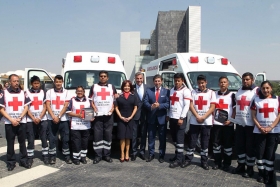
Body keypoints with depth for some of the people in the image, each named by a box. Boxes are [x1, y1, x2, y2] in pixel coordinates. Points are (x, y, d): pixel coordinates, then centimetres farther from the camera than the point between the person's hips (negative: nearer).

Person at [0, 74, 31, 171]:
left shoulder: (23, 93, 6)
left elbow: (26, 107, 4)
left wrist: (19, 118, -10)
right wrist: (11, 120, -12)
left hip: (22, 122, 2)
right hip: (9, 123, -1)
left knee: (22, 142, 7)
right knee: (10, 143, 5)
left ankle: (23, 160, 16)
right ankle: (11, 162, 15)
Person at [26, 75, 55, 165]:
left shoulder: (43, 92, 7)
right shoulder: (27, 93, 3)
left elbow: (45, 107, 3)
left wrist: (39, 118, -9)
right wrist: (33, 118, -11)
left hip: (42, 119, 1)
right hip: (30, 120, -1)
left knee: (44, 139, 3)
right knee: (30, 140, 3)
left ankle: (45, 156, 12)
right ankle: (30, 157, 13)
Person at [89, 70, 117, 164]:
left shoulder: (112, 87, 13)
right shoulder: (94, 87, 11)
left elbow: (115, 100, 11)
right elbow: (91, 100, 9)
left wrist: (112, 109, -4)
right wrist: (94, 109, -7)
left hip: (108, 115, 1)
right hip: (98, 115, -1)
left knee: (108, 135, 3)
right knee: (97, 135, -2)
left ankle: (107, 155, 12)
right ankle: (98, 155, 5)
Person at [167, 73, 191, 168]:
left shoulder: (186, 91, -5)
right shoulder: (172, 90, 16)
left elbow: (187, 105, -12)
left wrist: (181, 118, -17)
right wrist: (168, 115, 14)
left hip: (180, 118, -7)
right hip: (172, 118, 7)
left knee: (180, 139, -5)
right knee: (174, 138, 12)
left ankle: (179, 160, -2)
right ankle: (179, 155, 24)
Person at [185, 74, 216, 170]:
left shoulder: (211, 93, 5)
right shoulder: (193, 92, 7)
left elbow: (212, 107, -2)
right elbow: (191, 106, 1)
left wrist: (203, 117, -12)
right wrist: (197, 117, -12)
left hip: (206, 122, 0)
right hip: (194, 121, 1)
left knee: (205, 142, 6)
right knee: (192, 141, 5)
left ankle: (204, 161, 16)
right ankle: (188, 159, 15)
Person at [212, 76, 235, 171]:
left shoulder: (232, 95, 2)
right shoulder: (214, 94, 10)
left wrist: (231, 120, -12)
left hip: (228, 124, -2)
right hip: (216, 123, 3)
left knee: (228, 145, 3)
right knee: (216, 144, 5)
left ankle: (227, 164, 14)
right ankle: (217, 163, 18)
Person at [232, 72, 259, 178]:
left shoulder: (256, 91, -5)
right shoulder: (239, 91, 15)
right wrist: (232, 118, 11)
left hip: (250, 124, -6)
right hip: (239, 123, 6)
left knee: (250, 147, 3)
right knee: (239, 145, 11)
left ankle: (250, 168, 15)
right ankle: (241, 165, 25)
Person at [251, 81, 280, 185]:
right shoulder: (256, 99, 7)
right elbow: (253, 115, 4)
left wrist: (270, 127, -11)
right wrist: (260, 127, -8)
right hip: (259, 131, 1)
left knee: (270, 153, 1)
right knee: (260, 153, 1)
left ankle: (269, 174, 12)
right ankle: (261, 173, 16)